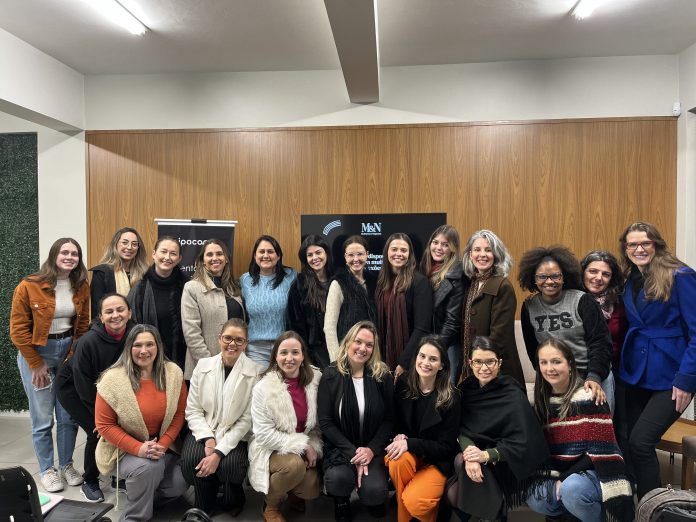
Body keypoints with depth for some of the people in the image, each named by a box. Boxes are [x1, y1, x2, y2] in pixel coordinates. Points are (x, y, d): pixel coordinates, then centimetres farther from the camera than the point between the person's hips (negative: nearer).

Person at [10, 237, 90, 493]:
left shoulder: (82, 287, 0)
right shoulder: (29, 286, -13)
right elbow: (18, 330, -10)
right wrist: (37, 364, -8)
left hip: (69, 353, 4)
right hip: (36, 354, -3)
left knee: (69, 415, 8)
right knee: (42, 419, 3)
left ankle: (66, 464, 28)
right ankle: (47, 470, 22)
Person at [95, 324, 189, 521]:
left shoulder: (173, 373, -6)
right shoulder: (112, 380, -15)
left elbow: (179, 413, 1)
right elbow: (105, 425, -12)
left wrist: (163, 444, -13)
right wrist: (139, 448, -22)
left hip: (163, 446, 3)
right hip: (125, 448, -3)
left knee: (180, 483, -16)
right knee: (148, 467, -32)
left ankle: (144, 496, 13)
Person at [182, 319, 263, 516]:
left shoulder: (255, 373, -10)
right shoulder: (203, 365, 0)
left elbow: (247, 419, -11)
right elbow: (193, 410, 0)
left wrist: (219, 451, -18)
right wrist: (208, 438, -15)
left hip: (236, 435, -2)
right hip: (204, 431, 2)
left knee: (229, 465, -29)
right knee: (190, 460, -27)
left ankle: (233, 502, 9)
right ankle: (204, 505, 8)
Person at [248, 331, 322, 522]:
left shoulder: (316, 380, -6)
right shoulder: (263, 387, -16)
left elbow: (317, 424, 6)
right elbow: (264, 434, -18)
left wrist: (313, 447, -11)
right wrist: (303, 445, -19)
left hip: (307, 449, 3)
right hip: (271, 450, -3)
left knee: (311, 490, -19)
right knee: (295, 464, -32)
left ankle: (294, 493, 20)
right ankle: (270, 505, 0)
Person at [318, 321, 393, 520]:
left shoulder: (382, 376, -3)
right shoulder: (330, 376, -6)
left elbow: (389, 419, 0)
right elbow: (325, 422, -8)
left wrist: (371, 449, -14)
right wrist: (352, 452, -16)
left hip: (373, 448, 1)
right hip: (340, 447, 0)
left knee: (374, 491, -24)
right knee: (339, 478, -30)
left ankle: (374, 499, 16)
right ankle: (341, 503, 8)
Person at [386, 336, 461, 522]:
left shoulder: (451, 397, -16)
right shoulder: (403, 384, -7)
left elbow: (446, 446, -13)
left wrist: (409, 443, -25)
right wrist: (399, 436, -15)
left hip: (437, 460, -3)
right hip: (407, 451, 3)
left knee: (414, 502, -27)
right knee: (398, 460, -33)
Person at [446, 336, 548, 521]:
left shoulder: (513, 396, -16)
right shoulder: (466, 387, -2)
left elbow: (522, 444, -19)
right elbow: (460, 427, -8)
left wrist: (486, 455, -30)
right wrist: (469, 451, -29)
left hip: (504, 465, -4)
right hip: (476, 454, 4)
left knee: (460, 462, -28)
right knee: (452, 493, -19)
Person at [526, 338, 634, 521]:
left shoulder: (589, 397, -16)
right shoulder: (542, 400, 3)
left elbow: (603, 449, -18)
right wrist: (560, 478, -10)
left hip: (592, 471, -5)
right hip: (559, 474, 5)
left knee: (572, 489, -34)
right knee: (534, 499, -20)